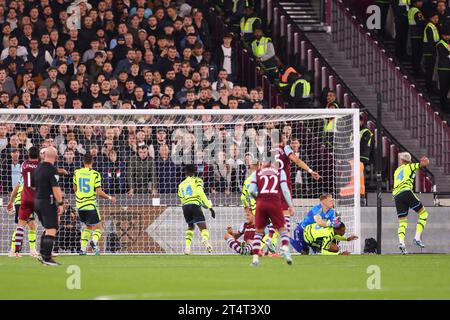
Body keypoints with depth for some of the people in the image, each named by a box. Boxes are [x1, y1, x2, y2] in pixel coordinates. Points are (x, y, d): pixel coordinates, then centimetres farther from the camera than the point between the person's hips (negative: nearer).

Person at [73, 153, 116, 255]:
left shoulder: (77, 173, 2)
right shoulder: (95, 174, -9)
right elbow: (99, 192, -12)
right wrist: (109, 198, 4)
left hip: (80, 205, 4)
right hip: (91, 205, -4)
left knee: (88, 227, 24)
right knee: (98, 228, 8)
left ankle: (83, 248, 14)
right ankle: (94, 241, -23)